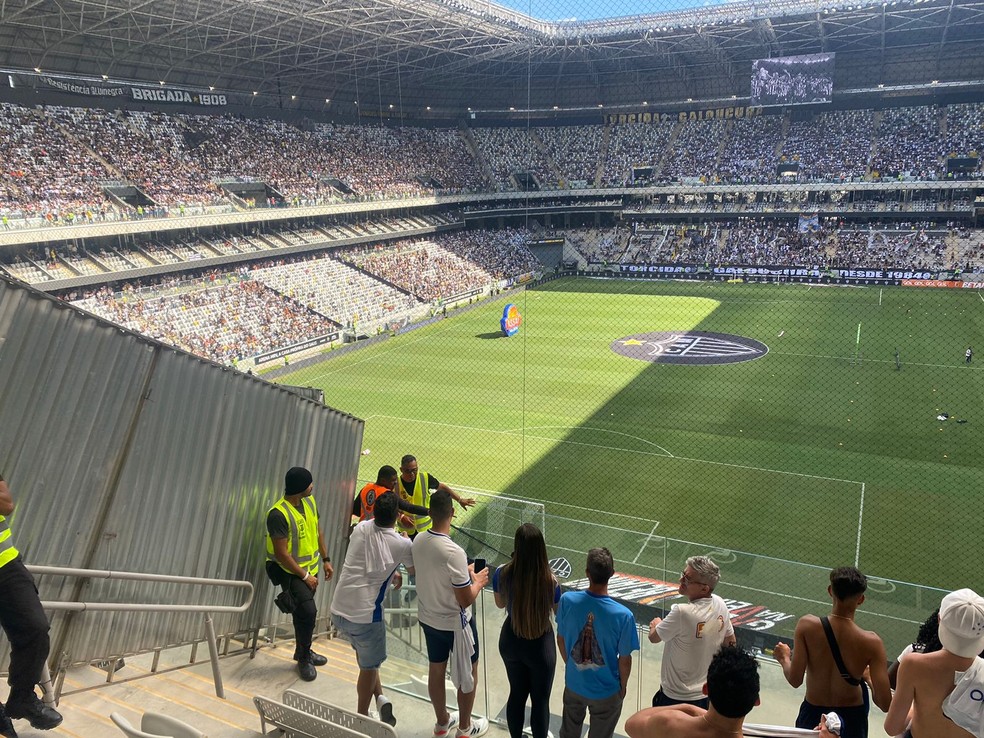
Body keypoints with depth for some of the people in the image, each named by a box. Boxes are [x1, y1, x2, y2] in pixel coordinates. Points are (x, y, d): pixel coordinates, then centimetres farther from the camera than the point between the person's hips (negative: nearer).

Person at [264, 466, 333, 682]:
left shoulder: (309, 502, -2)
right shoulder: (278, 514, -26)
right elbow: (281, 553, -24)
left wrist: (326, 560, 10)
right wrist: (304, 576, -18)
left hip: (311, 568, 7)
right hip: (291, 572, -7)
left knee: (304, 613, 18)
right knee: (308, 611, -17)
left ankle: (303, 651, 38)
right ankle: (304, 658, 4)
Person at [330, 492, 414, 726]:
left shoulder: (360, 529, 1)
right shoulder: (401, 544, -11)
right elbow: (414, 570, 12)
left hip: (338, 610, 5)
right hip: (365, 615, -5)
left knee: (363, 652, 28)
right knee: (368, 667, 17)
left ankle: (380, 698, 21)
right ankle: (362, 717, 29)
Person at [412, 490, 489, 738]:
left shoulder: (419, 540, -11)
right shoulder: (453, 552, -33)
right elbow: (465, 600, -26)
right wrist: (477, 581, -8)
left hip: (428, 618, 7)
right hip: (455, 623, -6)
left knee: (436, 670, 24)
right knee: (469, 674, 18)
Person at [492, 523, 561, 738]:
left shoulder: (502, 574, -19)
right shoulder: (549, 580, -27)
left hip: (510, 642, 4)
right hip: (540, 647, -3)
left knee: (517, 694, 25)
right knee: (540, 700, 17)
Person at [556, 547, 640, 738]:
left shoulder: (567, 600, -22)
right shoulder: (623, 615, -30)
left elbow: (561, 639, -5)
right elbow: (624, 660, -16)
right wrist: (623, 687, 4)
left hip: (574, 684, 2)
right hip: (606, 691, -2)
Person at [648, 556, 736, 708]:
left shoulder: (682, 613, -29)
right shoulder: (720, 605, -7)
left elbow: (654, 638, -12)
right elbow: (731, 643, 8)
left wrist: (655, 625, 9)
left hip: (677, 698, -7)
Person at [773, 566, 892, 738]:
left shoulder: (807, 625, -21)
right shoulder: (870, 642, -21)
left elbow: (795, 680, -18)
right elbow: (884, 703, -19)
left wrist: (784, 658, 3)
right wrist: (869, 677, 2)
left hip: (813, 716, 0)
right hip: (851, 720, 0)